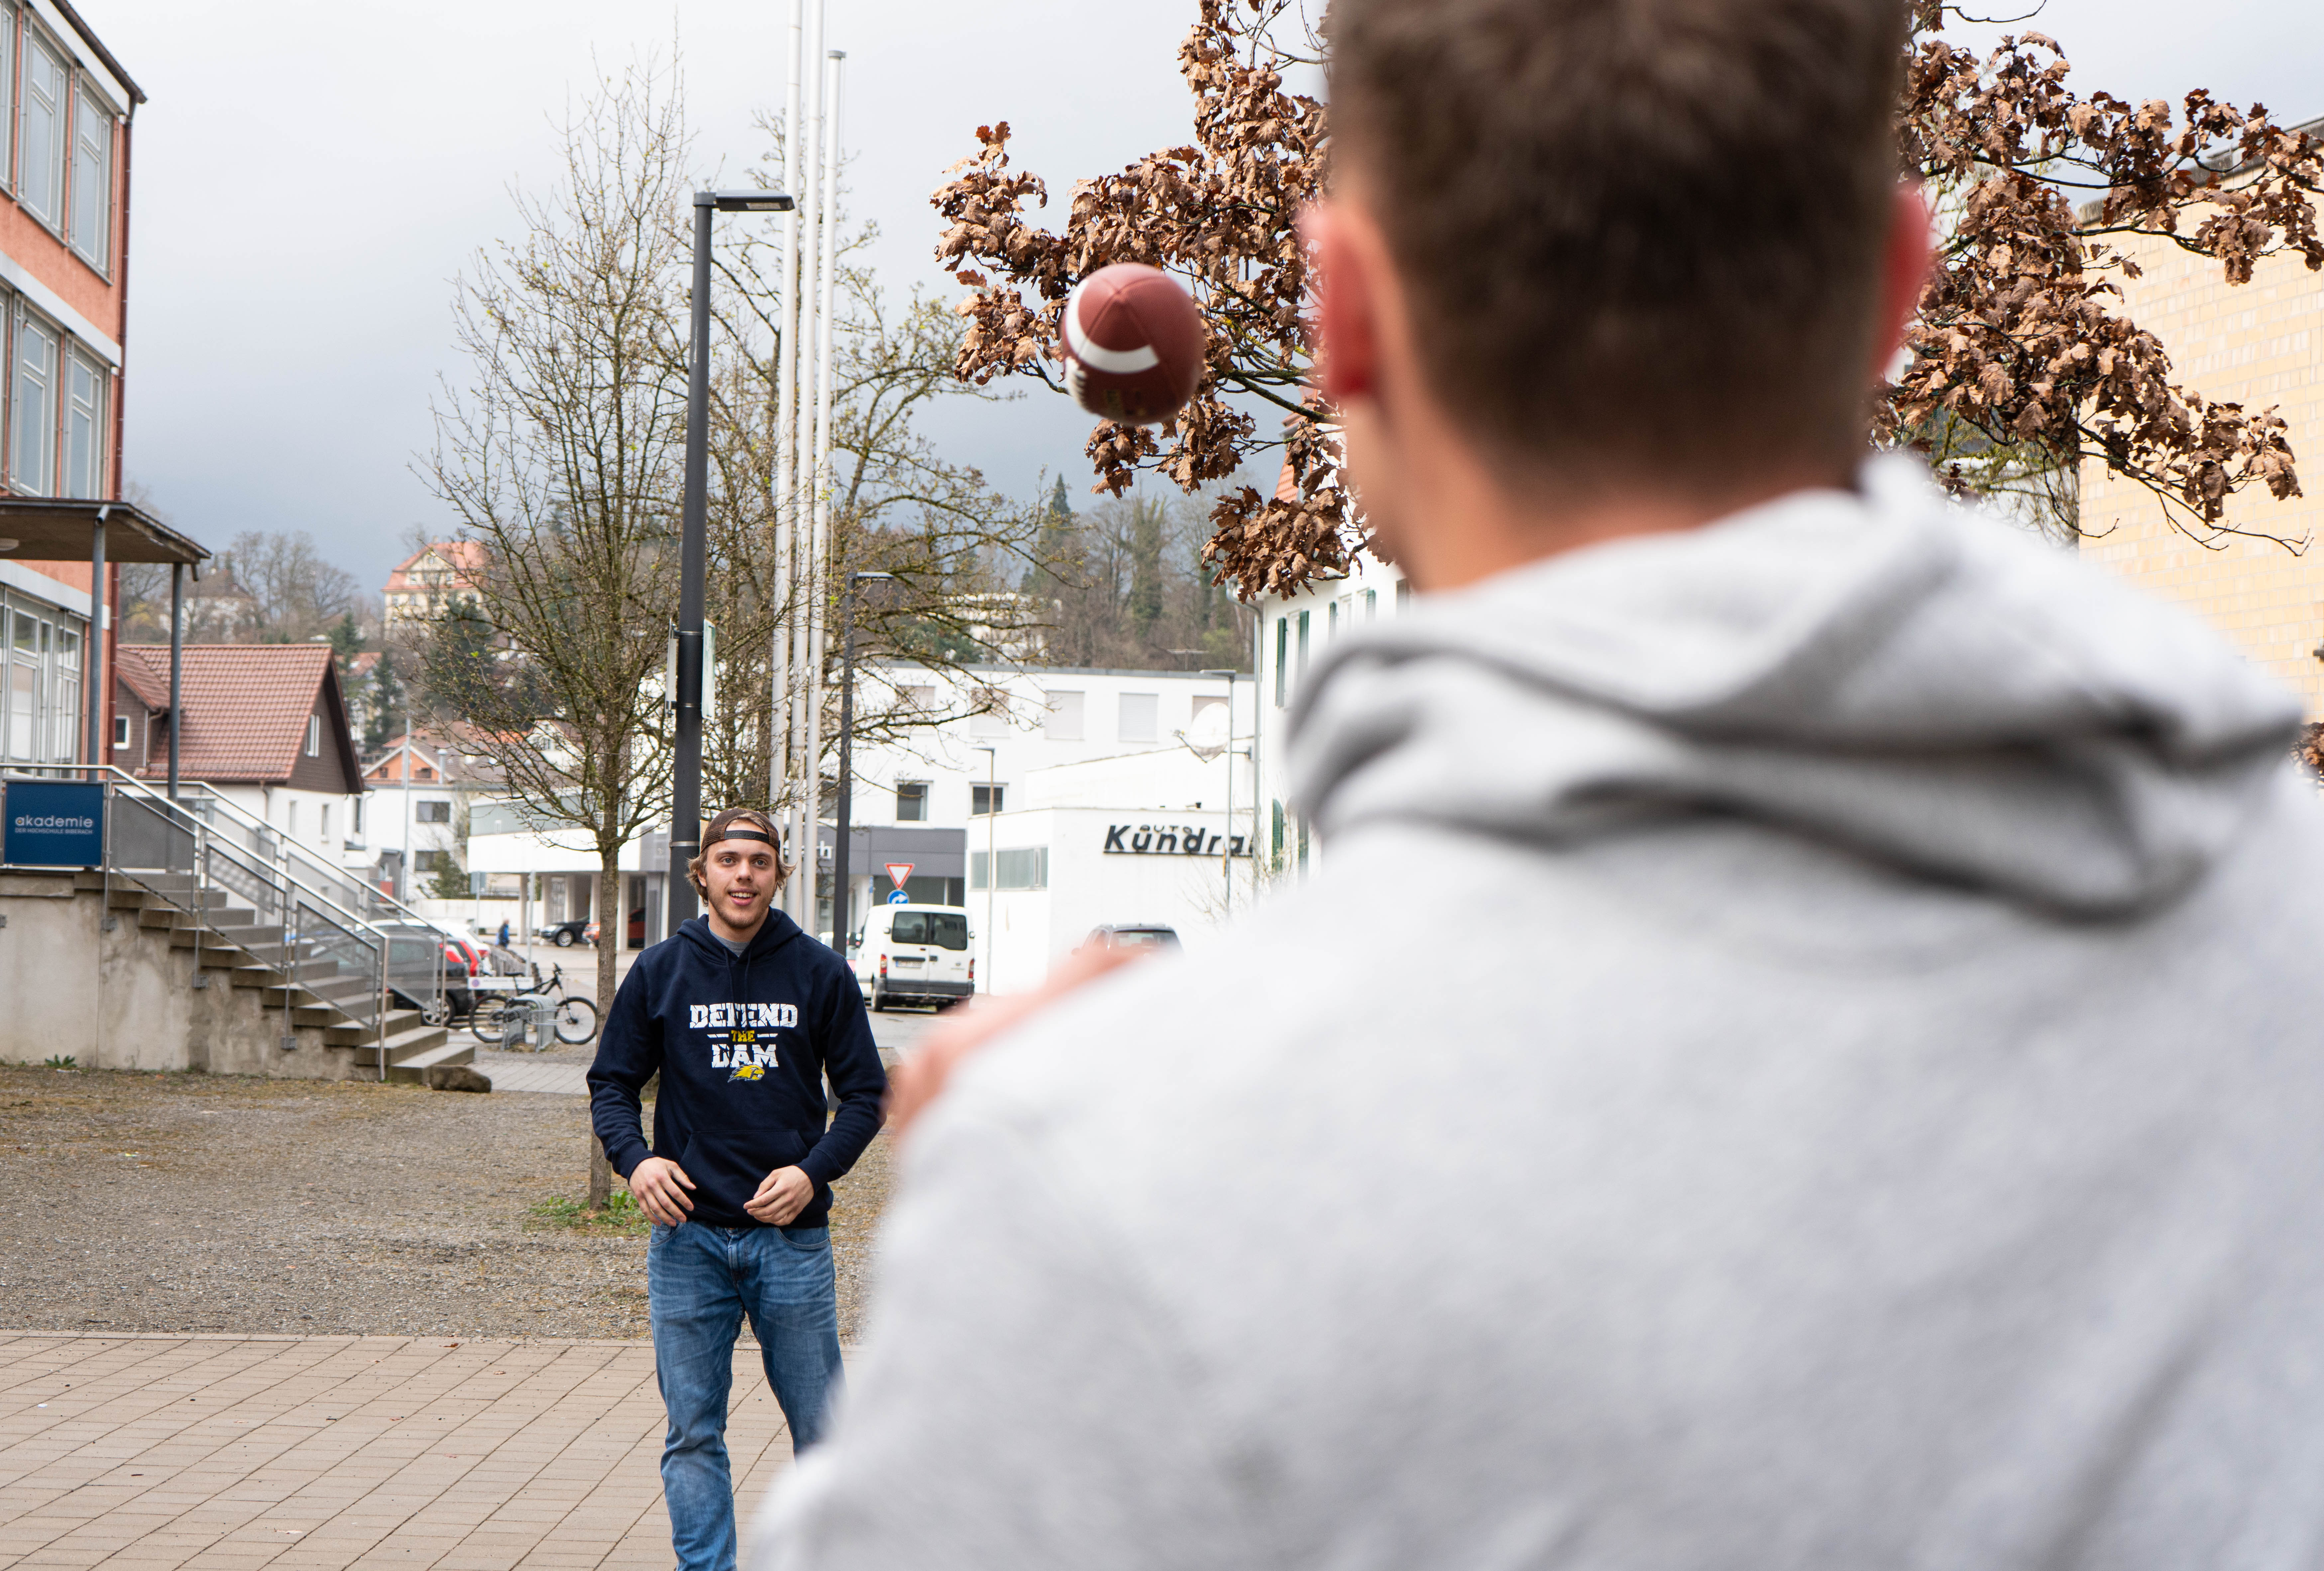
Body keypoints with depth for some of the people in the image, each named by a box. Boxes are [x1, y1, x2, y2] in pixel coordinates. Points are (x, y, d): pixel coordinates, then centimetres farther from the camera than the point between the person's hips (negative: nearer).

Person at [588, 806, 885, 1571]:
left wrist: (814, 1170, -9)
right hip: (689, 1236, 1)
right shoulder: (660, 972, 4)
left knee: (820, 1425, 3)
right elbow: (612, 1083, 10)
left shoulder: (820, 974, 3)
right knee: (693, 1432, 3)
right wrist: (634, 1159, -10)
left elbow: (865, 1092, 7)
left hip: (793, 1235, -1)